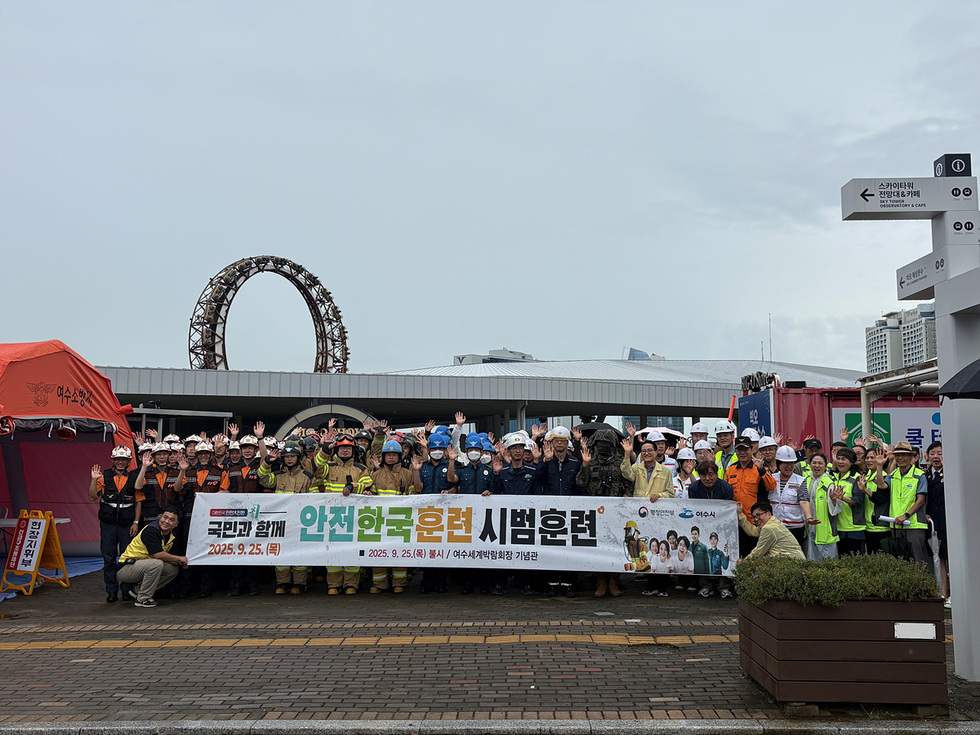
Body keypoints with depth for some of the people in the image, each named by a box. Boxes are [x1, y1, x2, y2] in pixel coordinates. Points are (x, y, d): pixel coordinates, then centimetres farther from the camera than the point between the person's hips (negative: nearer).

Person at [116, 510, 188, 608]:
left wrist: (181, 563, -13)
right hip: (124, 569, -9)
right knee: (156, 563, -31)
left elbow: (167, 558, 7)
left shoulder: (172, 536, 6)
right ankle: (143, 598, -15)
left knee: (173, 569, 1)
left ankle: (139, 589, 7)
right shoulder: (151, 530, -21)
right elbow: (158, 555, -28)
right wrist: (179, 559, -16)